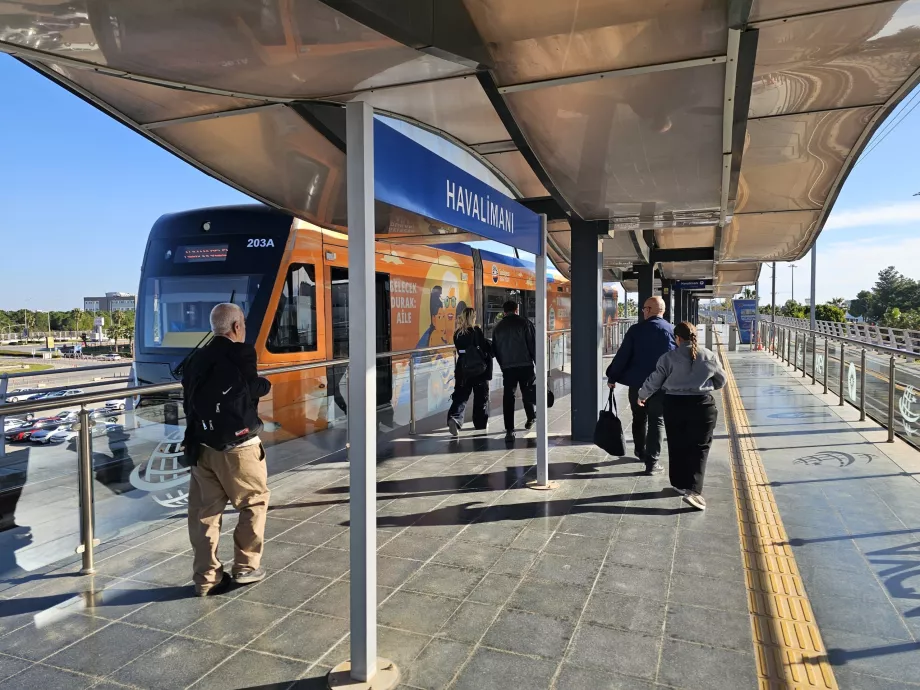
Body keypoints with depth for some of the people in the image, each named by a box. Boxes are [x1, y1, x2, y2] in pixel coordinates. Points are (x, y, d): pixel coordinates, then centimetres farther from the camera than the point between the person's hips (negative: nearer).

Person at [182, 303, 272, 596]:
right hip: (236, 446, -6)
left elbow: (189, 399, 11)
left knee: (204, 511, 10)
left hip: (200, 446, 6)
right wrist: (265, 383, 6)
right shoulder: (241, 354, -9)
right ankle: (246, 566, 16)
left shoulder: (197, 359, 10)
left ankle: (206, 578, 17)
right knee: (255, 502, 12)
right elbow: (255, 389, -14)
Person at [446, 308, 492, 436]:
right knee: (481, 397, 13)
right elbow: (486, 348, -11)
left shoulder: (457, 334, 2)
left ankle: (454, 418, -18)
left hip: (463, 369, 3)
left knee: (460, 396, 4)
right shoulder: (476, 331, -12)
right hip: (479, 369, -3)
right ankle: (481, 422, 22)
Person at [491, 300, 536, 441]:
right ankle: (531, 419, 35)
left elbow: (495, 350, 15)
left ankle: (509, 430, -4)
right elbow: (533, 345, -5)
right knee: (527, 392, 19)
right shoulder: (525, 323, 0)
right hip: (525, 365, -1)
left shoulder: (498, 327, 11)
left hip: (507, 367, 1)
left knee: (508, 397, 1)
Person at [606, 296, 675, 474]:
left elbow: (623, 355, -6)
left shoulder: (635, 329, -6)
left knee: (639, 419, 19)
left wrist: (612, 377, 4)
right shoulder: (672, 330, -4)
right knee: (656, 422, 3)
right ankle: (652, 462, 1)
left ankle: (641, 452, 37)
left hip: (637, 382, 1)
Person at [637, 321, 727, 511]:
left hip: (674, 406, 0)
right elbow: (721, 381, 13)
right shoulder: (710, 356, 0)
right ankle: (693, 489, -11)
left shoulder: (669, 358, -5)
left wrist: (642, 396, 18)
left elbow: (654, 381, 0)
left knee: (677, 447, 15)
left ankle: (679, 483, 26)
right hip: (702, 406, 0)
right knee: (699, 448, 2)